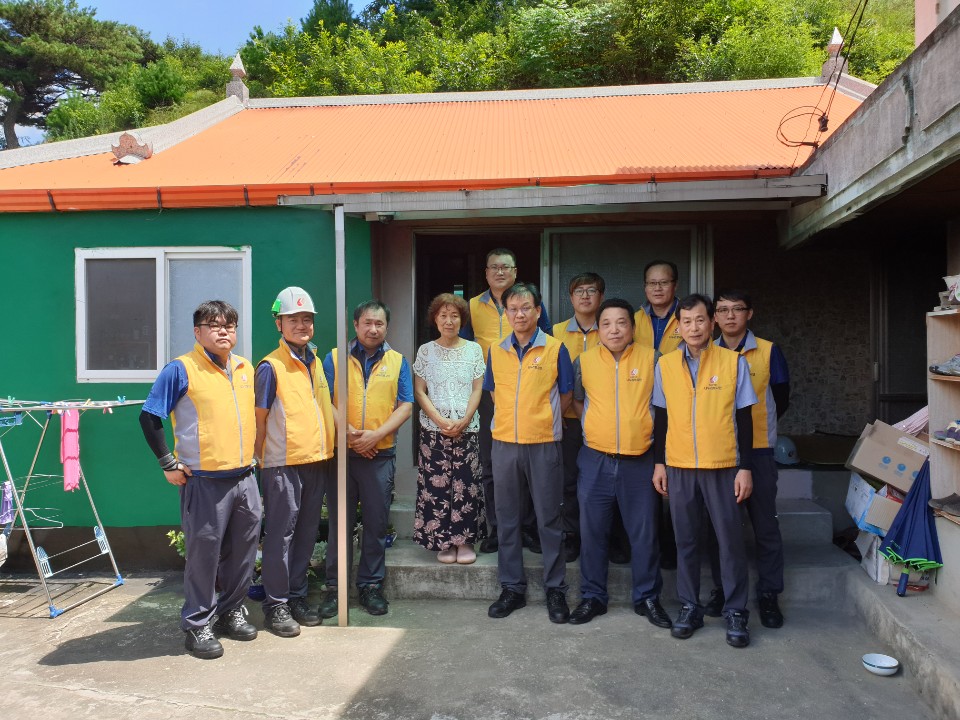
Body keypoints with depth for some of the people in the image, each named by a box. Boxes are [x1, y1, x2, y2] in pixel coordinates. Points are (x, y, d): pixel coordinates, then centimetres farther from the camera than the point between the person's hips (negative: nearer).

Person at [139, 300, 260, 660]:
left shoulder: (246, 369, 10)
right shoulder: (181, 369, -8)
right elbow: (150, 418, -7)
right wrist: (169, 464, -9)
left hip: (245, 478, 6)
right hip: (204, 481, -6)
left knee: (243, 550, 14)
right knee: (203, 552, 2)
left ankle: (231, 611, 32)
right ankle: (197, 624, 18)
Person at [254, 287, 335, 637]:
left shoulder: (315, 361, 11)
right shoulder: (271, 366, -8)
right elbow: (260, 418, -6)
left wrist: (329, 452, 13)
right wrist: (261, 459, -5)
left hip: (317, 461, 6)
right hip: (283, 464, -6)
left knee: (306, 533, 13)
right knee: (280, 533, 2)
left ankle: (297, 596, 26)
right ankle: (276, 605, 14)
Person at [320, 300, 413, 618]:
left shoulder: (397, 362, 7)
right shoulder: (335, 358, 5)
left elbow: (406, 406, 0)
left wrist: (376, 434, -13)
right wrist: (349, 434, -15)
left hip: (380, 454, 1)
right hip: (341, 452, 0)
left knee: (376, 522, 7)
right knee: (339, 521, 7)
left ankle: (371, 585, 20)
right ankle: (334, 586, 18)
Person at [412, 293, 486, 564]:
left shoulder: (474, 349, 6)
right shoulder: (426, 351, 4)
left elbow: (477, 390, 4)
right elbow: (419, 392, 2)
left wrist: (463, 421, -10)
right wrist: (441, 421, -11)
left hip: (467, 428, 0)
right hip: (434, 429, 0)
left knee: (466, 484, 0)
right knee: (436, 484, 0)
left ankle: (465, 540, 13)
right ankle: (444, 542, 12)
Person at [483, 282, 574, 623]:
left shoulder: (555, 349, -2)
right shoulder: (496, 351, 7)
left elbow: (565, 395, 5)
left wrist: (542, 421, 5)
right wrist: (517, 420, 12)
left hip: (543, 445, -3)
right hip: (505, 444, 3)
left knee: (549, 519, 4)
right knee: (508, 518, 10)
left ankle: (556, 589, 17)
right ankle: (512, 587, 22)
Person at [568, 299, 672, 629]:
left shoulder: (652, 359, -2)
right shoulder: (583, 361, 1)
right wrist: (596, 426, 8)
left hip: (640, 461, -1)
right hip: (596, 461, 1)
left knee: (644, 533, 9)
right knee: (592, 531, 9)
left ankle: (647, 597, 26)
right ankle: (592, 597, 25)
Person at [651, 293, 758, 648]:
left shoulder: (734, 362, -2)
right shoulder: (665, 365, 4)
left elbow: (743, 418, 1)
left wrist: (745, 467, -3)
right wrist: (659, 462, 8)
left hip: (723, 466, -2)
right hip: (679, 467, 2)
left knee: (730, 539, 3)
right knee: (685, 539, 9)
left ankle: (735, 612, 18)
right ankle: (690, 607, 23)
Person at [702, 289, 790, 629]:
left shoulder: (768, 352, -1)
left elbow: (780, 400, 6)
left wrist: (752, 426, 7)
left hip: (757, 451, -2)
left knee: (765, 525, 3)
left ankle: (769, 594, 15)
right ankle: (721, 588, 22)